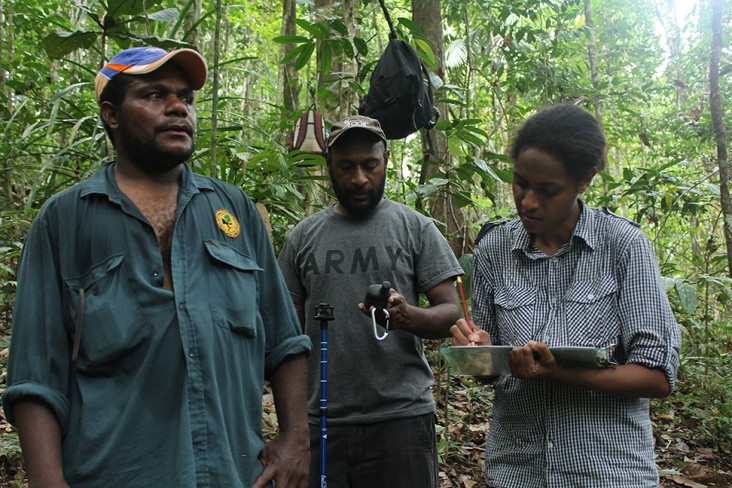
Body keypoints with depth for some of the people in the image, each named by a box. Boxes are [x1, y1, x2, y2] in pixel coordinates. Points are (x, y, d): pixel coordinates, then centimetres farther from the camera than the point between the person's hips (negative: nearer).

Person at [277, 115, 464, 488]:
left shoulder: (415, 227, 2)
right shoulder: (303, 236, 9)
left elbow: (451, 313, -1)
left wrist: (407, 317, -24)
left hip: (401, 417, -2)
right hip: (321, 419, 2)